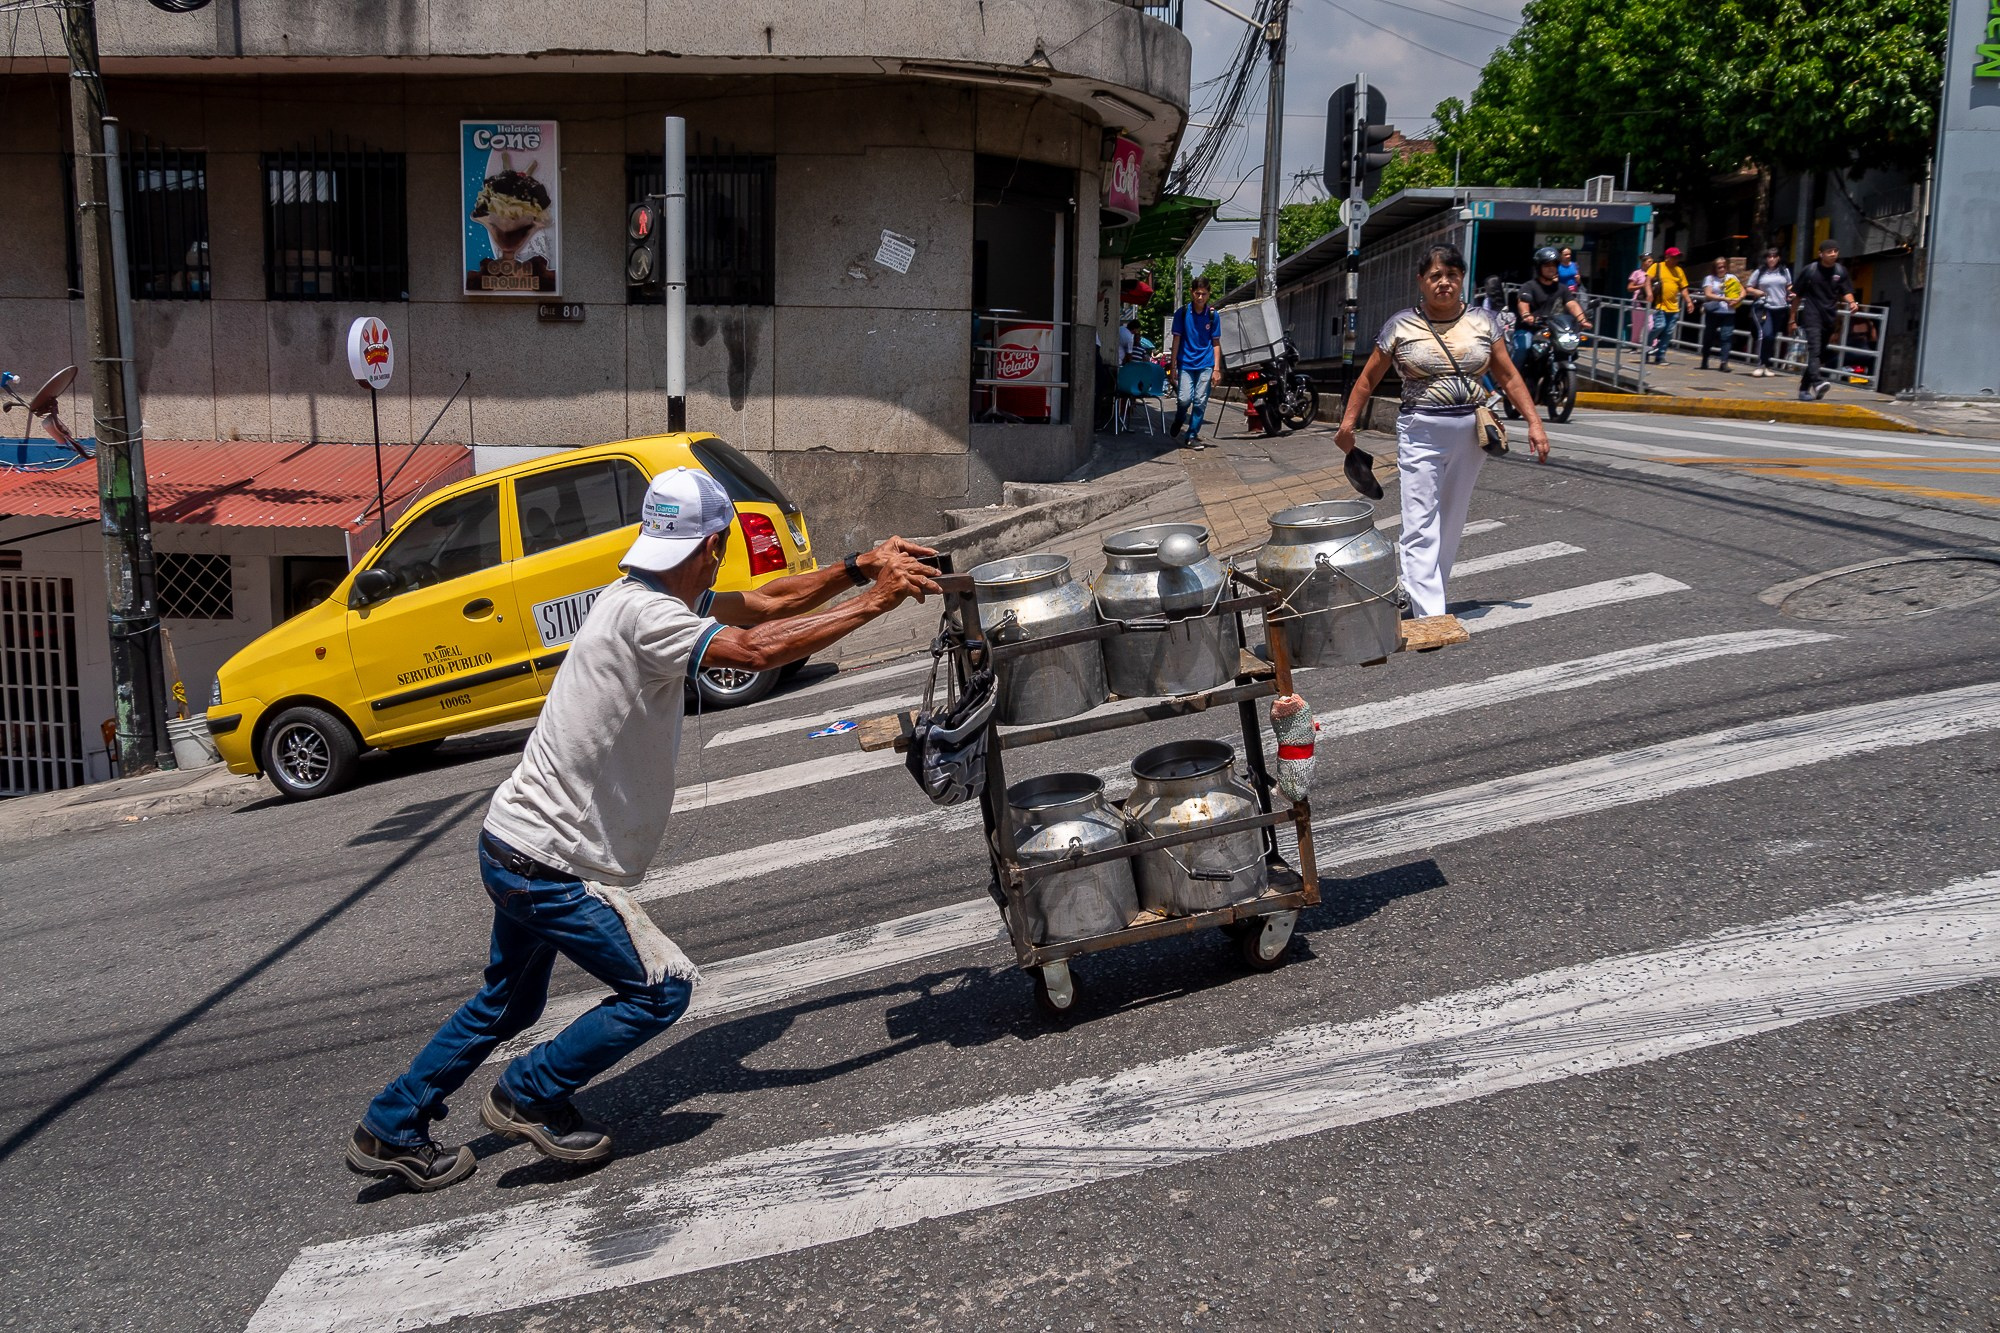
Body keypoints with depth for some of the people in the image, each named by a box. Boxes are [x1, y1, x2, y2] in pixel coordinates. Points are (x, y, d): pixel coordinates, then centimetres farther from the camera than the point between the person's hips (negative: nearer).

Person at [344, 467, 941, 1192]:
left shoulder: (646, 596, 6)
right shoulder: (643, 613, -24)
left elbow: (762, 603, 11)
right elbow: (760, 650, -33)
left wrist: (858, 567, 1)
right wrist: (874, 602, -26)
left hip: (517, 845, 10)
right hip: (548, 864, -10)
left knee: (506, 1004, 25)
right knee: (662, 988, -2)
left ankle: (390, 1132, 37)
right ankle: (529, 1097, 12)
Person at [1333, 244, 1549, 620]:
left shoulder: (1483, 321, 4)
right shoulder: (1401, 325, -2)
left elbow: (1508, 377, 7)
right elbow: (1369, 378, 5)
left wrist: (1534, 422, 0)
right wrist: (1347, 423, 1)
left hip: (1470, 433, 3)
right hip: (1421, 433, -3)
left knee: (1451, 522, 11)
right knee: (1421, 525, -9)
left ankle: (1421, 589, 27)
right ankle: (1429, 615, -10)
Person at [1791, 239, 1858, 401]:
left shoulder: (1840, 271, 8)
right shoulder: (1810, 270, -1)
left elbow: (1846, 292, 10)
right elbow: (1797, 296, 4)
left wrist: (1851, 303, -14)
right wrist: (1793, 320, 4)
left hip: (1829, 318, 4)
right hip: (1812, 316, -4)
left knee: (1820, 354, 8)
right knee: (1814, 349, -21)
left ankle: (1804, 388, 15)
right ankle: (1817, 382, -37)